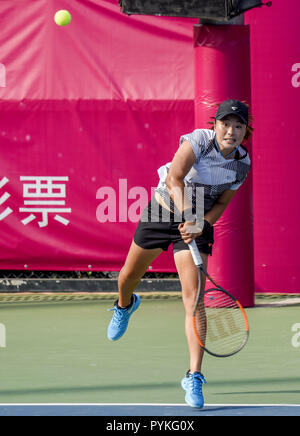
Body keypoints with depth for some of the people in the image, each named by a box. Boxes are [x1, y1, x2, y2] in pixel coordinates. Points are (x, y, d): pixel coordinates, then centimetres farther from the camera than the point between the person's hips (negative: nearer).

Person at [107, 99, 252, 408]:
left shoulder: (242, 163, -9)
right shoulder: (199, 140, -22)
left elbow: (222, 203, 0)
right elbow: (174, 177, -33)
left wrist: (200, 225, -19)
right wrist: (188, 214, -45)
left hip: (199, 224, 1)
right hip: (163, 212, -1)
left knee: (193, 299, -14)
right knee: (129, 277, 18)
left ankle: (194, 377, -12)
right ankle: (125, 305, 58)